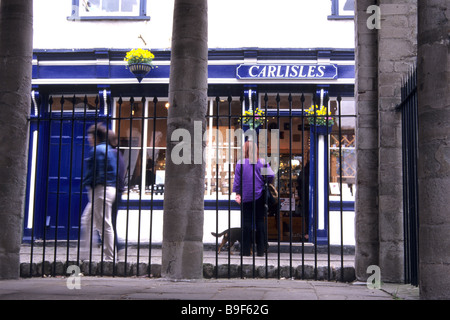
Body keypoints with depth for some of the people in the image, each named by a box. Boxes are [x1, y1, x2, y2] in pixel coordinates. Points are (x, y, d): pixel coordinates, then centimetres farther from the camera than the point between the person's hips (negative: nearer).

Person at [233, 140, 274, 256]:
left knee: (247, 223, 3)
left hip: (246, 197, -1)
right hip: (260, 196, 1)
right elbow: (271, 176, -8)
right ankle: (260, 250, 7)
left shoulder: (240, 163, -3)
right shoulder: (262, 162, -1)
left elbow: (237, 180, -2)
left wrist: (237, 194, 5)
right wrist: (264, 183, 12)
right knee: (260, 222, 6)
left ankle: (246, 251, 4)